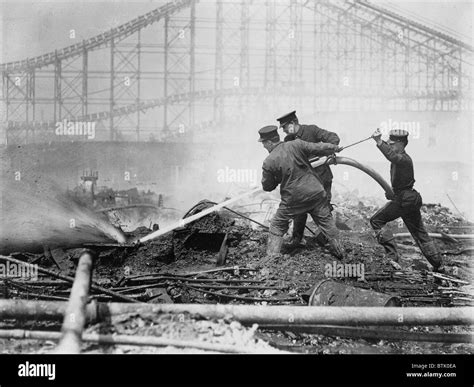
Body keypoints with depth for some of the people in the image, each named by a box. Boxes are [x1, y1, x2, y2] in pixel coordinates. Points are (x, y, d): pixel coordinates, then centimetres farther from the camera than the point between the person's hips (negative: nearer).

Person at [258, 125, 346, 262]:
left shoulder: (269, 162, -11)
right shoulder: (296, 145, -6)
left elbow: (267, 187, 1)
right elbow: (319, 148, 0)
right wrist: (335, 148, 19)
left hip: (293, 199, -3)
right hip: (316, 193, 3)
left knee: (277, 226, 12)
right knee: (326, 221, 18)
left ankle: (271, 257, 8)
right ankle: (338, 250, 28)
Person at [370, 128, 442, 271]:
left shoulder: (404, 159, -19)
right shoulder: (399, 157, 10)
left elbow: (392, 156, -40)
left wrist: (379, 142, -52)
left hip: (403, 200, -10)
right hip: (411, 200, 10)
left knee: (376, 221, -5)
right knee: (419, 233, 15)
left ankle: (392, 256, -12)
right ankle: (438, 265, 18)